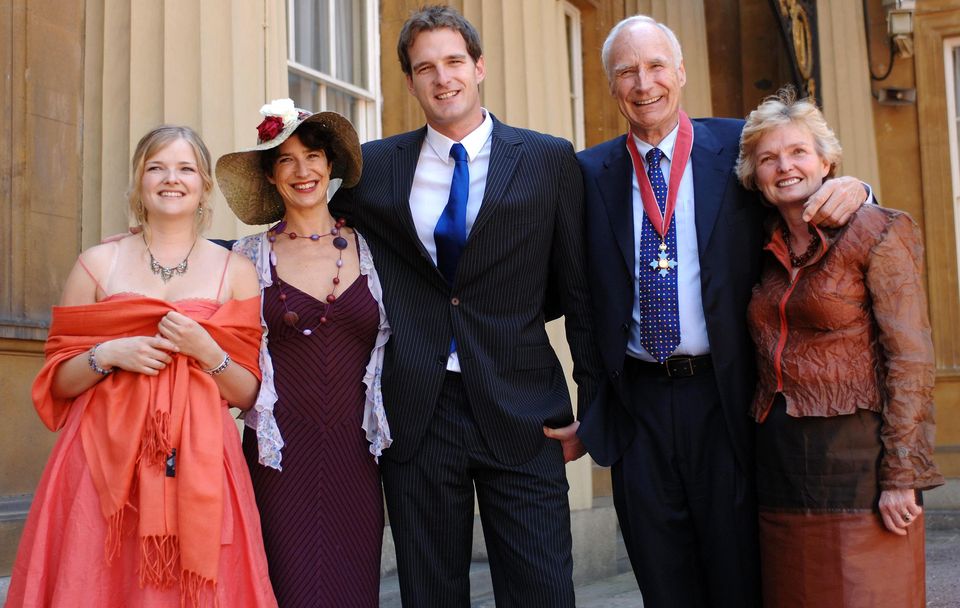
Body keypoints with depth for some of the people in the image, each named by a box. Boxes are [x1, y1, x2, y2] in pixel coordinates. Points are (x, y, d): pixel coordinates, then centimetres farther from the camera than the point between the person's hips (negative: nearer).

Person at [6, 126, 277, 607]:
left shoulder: (235, 272, 7)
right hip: (103, 459, 0)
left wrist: (207, 352, -12)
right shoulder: (98, 264, 8)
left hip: (198, 463, 0)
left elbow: (247, 395, 6)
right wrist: (108, 356, -10)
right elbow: (56, 381, 9)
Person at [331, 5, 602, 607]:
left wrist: (592, 406, 3)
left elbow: (579, 290, 3)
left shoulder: (549, 160, 2)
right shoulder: (375, 166, 6)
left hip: (521, 414, -1)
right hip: (416, 414, 2)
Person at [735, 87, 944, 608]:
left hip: (855, 459, -5)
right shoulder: (767, 250, 11)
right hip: (781, 462, 6)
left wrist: (900, 477, -14)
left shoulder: (876, 233, -6)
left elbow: (911, 360, -10)